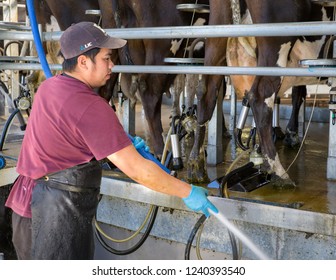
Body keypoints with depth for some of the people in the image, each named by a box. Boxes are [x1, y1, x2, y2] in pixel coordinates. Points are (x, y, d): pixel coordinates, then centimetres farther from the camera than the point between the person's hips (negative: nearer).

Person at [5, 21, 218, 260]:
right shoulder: (91, 107, -22)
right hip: (60, 211, -9)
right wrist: (187, 192, -12)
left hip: (28, 202, 9)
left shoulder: (48, 87, 5)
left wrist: (123, 141, 19)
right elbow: (136, 169, -22)